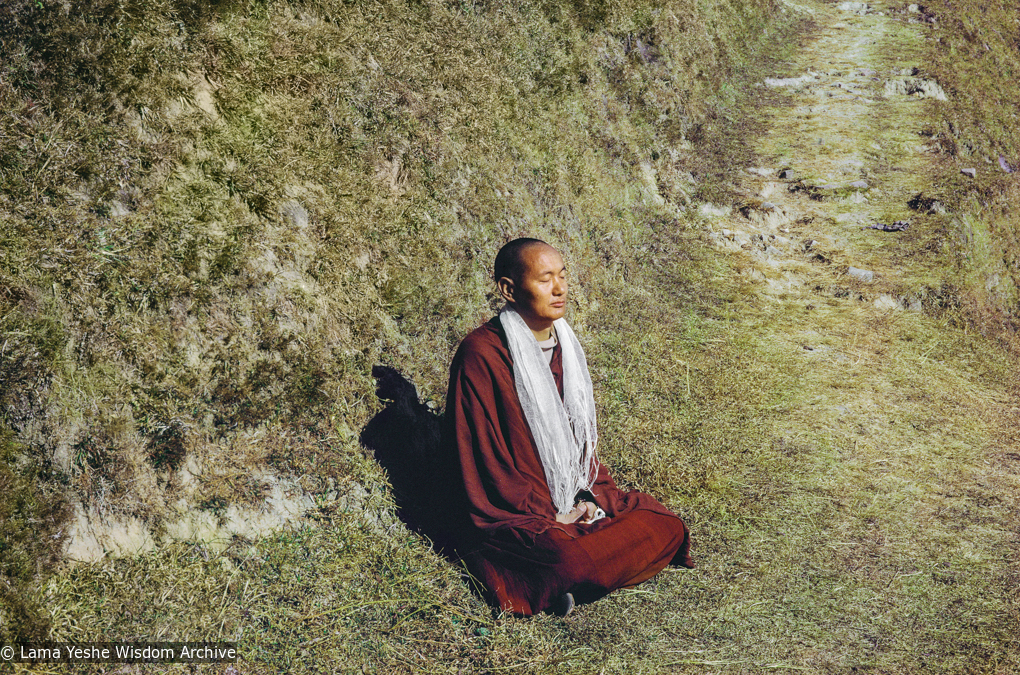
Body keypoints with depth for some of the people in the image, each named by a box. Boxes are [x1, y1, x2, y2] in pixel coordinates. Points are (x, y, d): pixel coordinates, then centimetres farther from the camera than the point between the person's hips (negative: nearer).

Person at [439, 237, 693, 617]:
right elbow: (482, 454, -15)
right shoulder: (482, 354, -15)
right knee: (574, 561, -34)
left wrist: (590, 497, -2)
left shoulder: (565, 345, 9)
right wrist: (549, 514, -16)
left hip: (577, 500, 8)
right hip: (511, 510, -8)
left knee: (667, 528, -8)